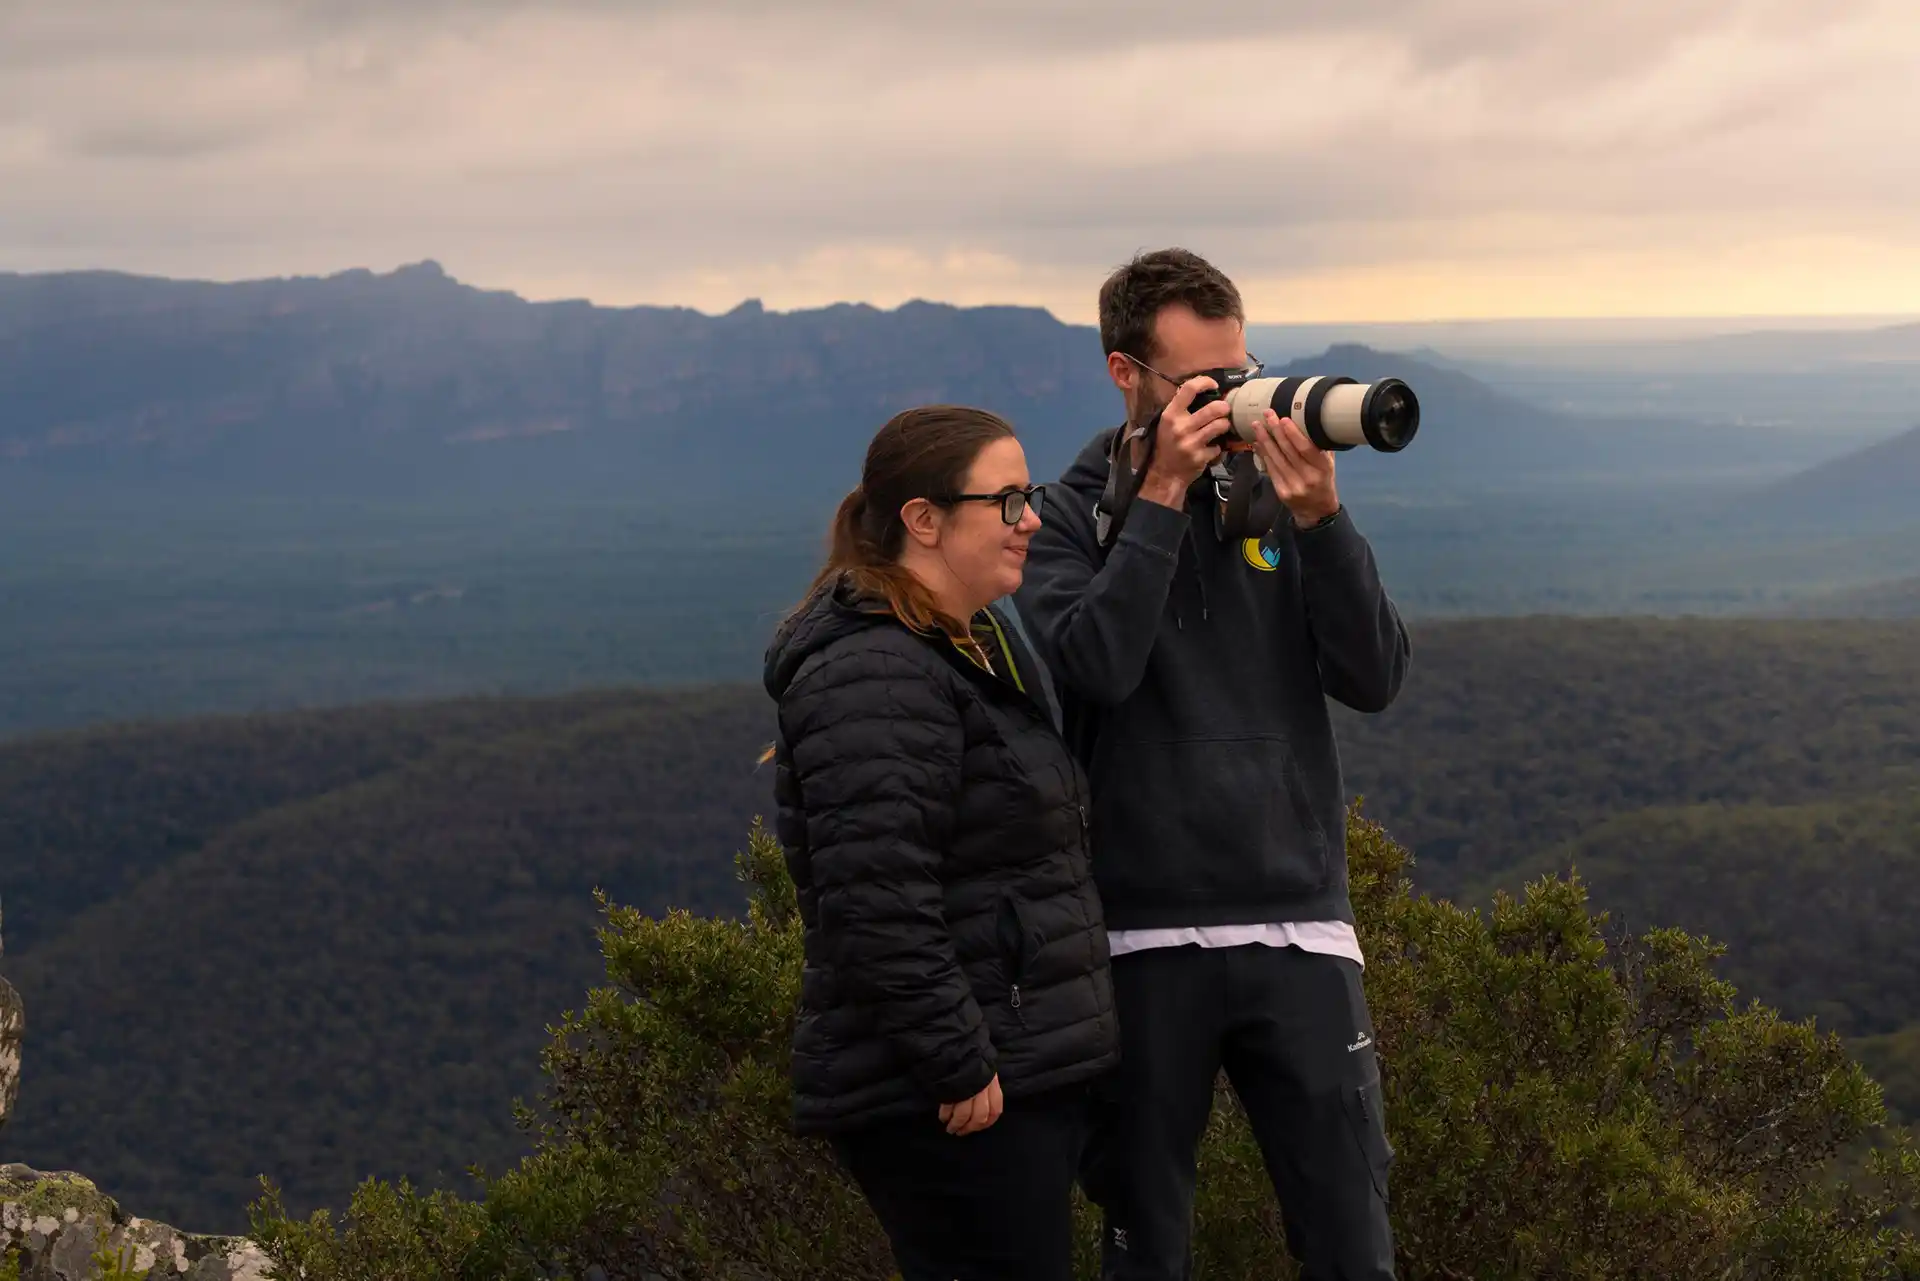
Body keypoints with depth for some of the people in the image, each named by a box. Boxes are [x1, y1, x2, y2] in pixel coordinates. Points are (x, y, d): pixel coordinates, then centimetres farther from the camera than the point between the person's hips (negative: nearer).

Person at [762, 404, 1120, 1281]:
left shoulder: (977, 646, 18)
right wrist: (959, 1067, -22)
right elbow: (877, 905, -25)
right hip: (957, 1106, -10)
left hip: (1024, 1073, 10)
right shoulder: (875, 677, -17)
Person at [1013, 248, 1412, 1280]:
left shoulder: (1280, 494, 7)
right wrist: (1162, 497, -16)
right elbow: (1093, 668, -17)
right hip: (1147, 934, -1)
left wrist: (1318, 522, -14)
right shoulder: (1072, 516, 1)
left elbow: (1374, 679, -2)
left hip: (1297, 923, 2)